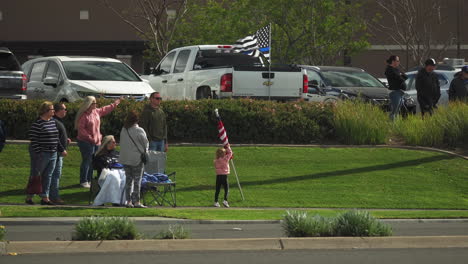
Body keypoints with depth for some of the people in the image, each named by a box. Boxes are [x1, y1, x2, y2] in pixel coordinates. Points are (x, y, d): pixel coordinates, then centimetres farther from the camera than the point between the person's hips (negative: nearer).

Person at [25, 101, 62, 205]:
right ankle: (29, 197, 11)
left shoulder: (52, 121, 11)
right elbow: (33, 139, -16)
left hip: (52, 154, 8)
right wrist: (38, 152, -20)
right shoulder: (38, 123, -14)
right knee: (36, 175, 1)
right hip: (41, 154, -8)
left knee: (47, 176, 8)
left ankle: (45, 197, 13)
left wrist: (61, 149, 17)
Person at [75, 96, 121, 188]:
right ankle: (83, 181, 0)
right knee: (86, 161, -6)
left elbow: (105, 109, 26)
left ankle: (89, 180, 20)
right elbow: (81, 128, -18)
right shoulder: (84, 115, -15)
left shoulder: (96, 111, 8)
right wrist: (90, 137, -21)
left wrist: (115, 104, 31)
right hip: (86, 142, -8)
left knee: (92, 162, 11)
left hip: (96, 142, 8)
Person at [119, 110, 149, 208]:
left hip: (125, 159, 5)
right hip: (137, 159, -5)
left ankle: (128, 201, 10)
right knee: (137, 180, 0)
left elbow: (122, 143, 9)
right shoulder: (139, 131, -13)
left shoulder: (123, 130, 4)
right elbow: (145, 143, -7)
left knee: (128, 179, 11)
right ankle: (136, 201, -2)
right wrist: (144, 152, 11)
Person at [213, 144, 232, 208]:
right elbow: (230, 153, 3)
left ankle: (216, 202, 10)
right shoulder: (225, 159, -10)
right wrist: (228, 147, 16)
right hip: (224, 176, -5)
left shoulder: (216, 160, 5)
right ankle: (225, 200, -12)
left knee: (217, 190, 9)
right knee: (226, 189, 3)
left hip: (218, 176, 5)